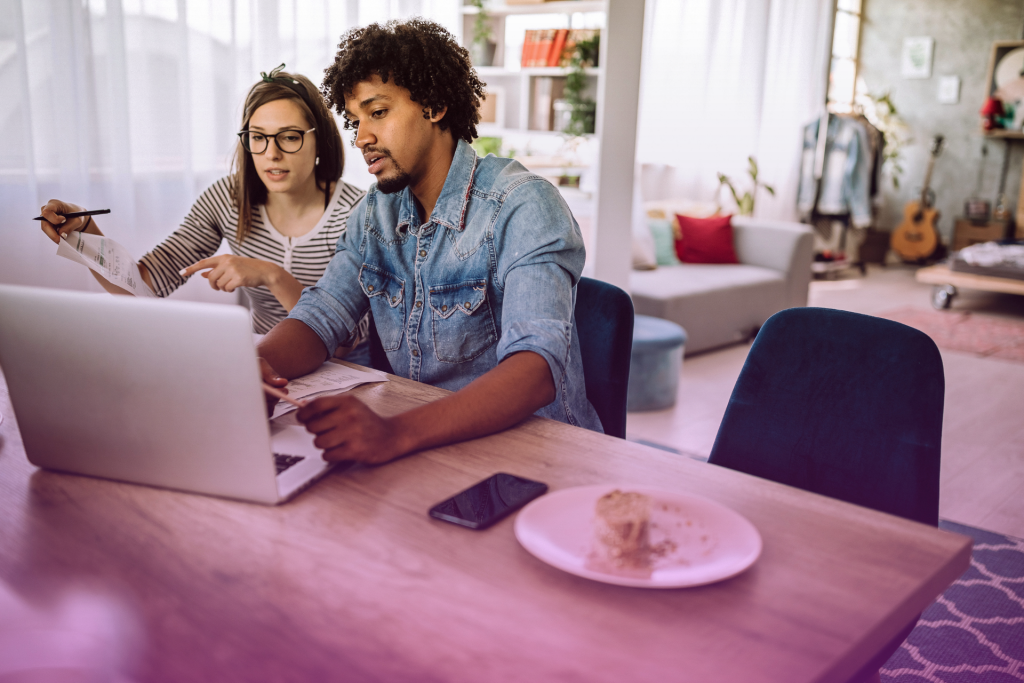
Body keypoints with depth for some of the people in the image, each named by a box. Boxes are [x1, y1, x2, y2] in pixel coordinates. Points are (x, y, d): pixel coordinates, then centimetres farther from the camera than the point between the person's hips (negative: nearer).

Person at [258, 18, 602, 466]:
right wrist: (256, 362, -23)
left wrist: (396, 433, -46)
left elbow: (536, 366, -31)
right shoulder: (374, 214, 7)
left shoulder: (523, 207, -17)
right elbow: (321, 315, 2)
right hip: (417, 445, 6)